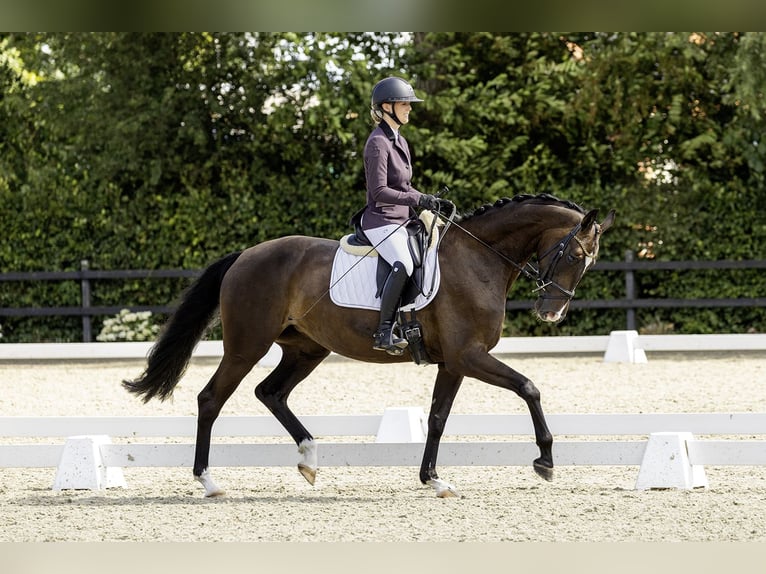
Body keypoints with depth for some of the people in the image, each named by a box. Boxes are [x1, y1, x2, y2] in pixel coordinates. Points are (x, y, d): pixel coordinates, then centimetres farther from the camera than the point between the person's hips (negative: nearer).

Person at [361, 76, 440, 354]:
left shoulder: (399, 142, 16)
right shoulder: (378, 143, -13)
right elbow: (380, 192, -20)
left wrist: (429, 201, 10)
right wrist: (418, 199, -27)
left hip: (400, 221, 10)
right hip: (380, 221, -10)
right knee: (403, 264, -32)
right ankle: (384, 332, -30)